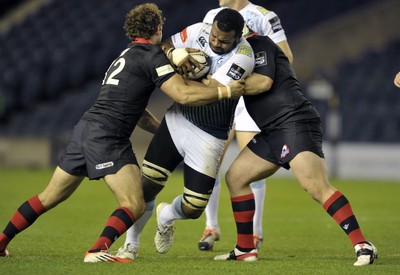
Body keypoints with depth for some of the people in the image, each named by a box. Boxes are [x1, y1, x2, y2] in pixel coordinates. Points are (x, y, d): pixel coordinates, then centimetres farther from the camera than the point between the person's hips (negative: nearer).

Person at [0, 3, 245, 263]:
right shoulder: (151, 55, -4)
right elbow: (184, 95, -13)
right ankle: (97, 251, -27)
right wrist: (226, 91, -4)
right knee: (135, 205, -11)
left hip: (85, 128, 9)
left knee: (49, 197, 18)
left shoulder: (127, 55, 24)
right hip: (107, 136, -9)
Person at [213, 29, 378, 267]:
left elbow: (264, 81, -15)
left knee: (318, 187, -23)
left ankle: (363, 246, -28)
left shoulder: (259, 44, -2)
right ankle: (245, 249, 17)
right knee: (235, 177, 11)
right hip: (272, 132, 10)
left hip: (296, 122, -10)